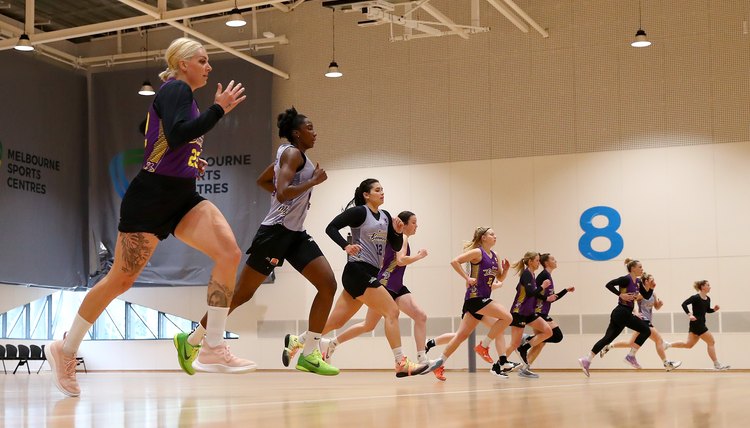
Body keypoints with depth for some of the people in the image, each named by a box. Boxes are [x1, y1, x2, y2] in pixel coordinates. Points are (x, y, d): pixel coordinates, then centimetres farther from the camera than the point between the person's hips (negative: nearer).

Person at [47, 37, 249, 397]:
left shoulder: (183, 95, 18)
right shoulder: (175, 89, -9)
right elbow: (177, 135, -26)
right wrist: (219, 108, -20)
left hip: (183, 197, 8)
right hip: (150, 196, -8)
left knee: (229, 253, -14)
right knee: (122, 279, 0)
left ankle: (214, 347, -12)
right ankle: (65, 349, 19)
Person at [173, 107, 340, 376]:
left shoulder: (290, 154, 18)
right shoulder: (293, 153, -10)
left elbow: (262, 181, 31)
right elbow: (283, 193, -25)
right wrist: (314, 181, -16)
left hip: (295, 233, 9)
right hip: (276, 231, -9)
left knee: (329, 285, -5)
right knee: (242, 293, -3)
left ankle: (309, 355, -5)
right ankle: (191, 340, 10)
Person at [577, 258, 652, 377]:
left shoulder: (638, 282, 16)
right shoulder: (626, 279, -10)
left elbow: (646, 296, 21)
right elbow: (609, 284, -18)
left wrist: (651, 287, 5)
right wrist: (621, 294, -22)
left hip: (619, 314, 9)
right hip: (622, 312, -9)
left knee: (608, 338, 3)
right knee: (646, 331, -3)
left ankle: (587, 360, -2)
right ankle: (631, 356, -1)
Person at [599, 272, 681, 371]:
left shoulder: (653, 294, 10)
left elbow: (656, 307, 18)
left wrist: (660, 303, -3)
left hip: (647, 321, 9)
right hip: (642, 320, -9)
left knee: (631, 343, 15)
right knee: (659, 340, -10)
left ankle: (608, 346, 21)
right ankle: (667, 364, -7)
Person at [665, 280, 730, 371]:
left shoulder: (708, 299, 9)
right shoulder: (696, 298, -15)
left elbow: (708, 310, 22)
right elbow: (684, 304, -17)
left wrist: (714, 309, 2)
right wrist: (689, 314, -27)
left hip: (701, 324, 9)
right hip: (696, 323, -9)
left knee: (688, 344, 13)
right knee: (711, 342, -5)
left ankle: (668, 345, 19)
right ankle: (717, 365, 1)